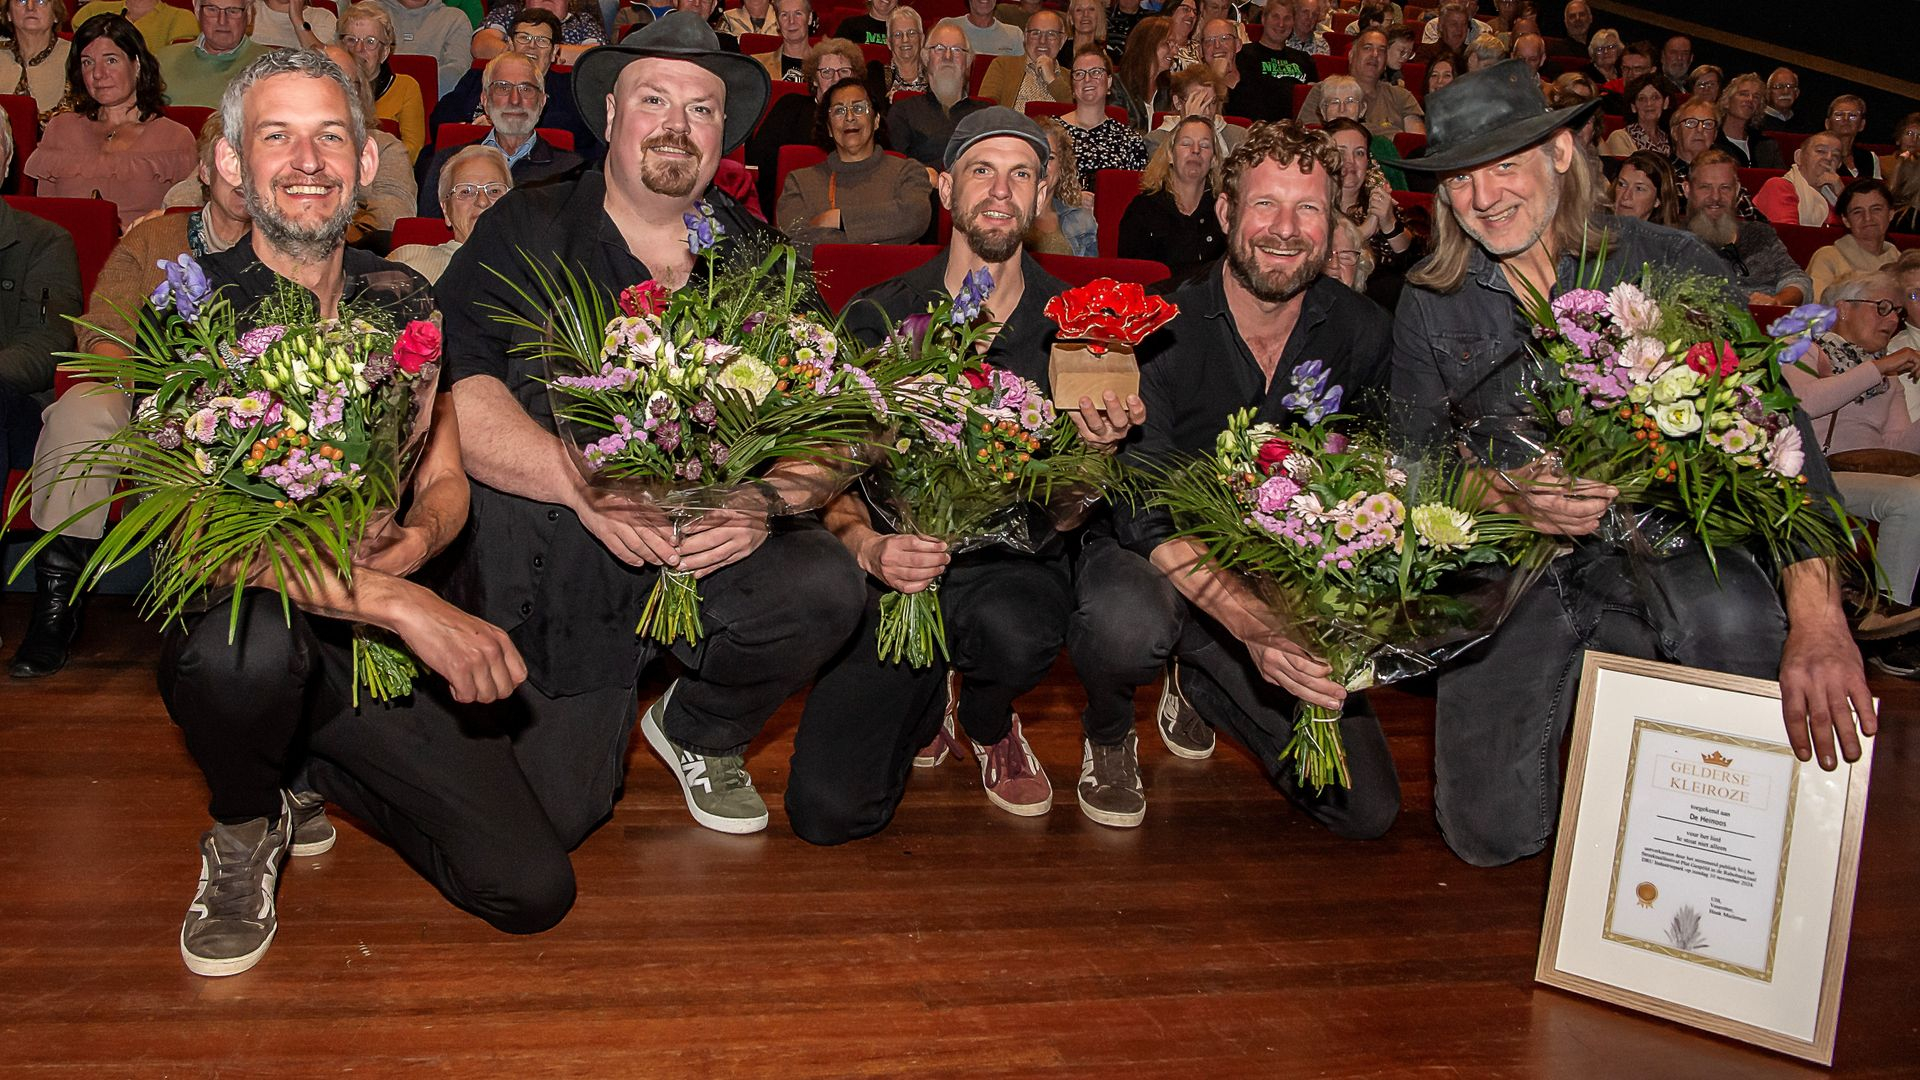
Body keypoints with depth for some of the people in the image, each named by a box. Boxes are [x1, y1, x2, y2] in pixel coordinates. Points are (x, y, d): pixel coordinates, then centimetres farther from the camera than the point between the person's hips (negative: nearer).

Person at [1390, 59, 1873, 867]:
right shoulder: (1430, 306, 3)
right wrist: (1506, 494, -20)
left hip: (1661, 544, -1)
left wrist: (1818, 618, -28)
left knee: (1731, 615, -37)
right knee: (1490, 831, -9)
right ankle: (1576, 673, 23)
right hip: (1511, 573, 2)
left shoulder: (1667, 265, -5)